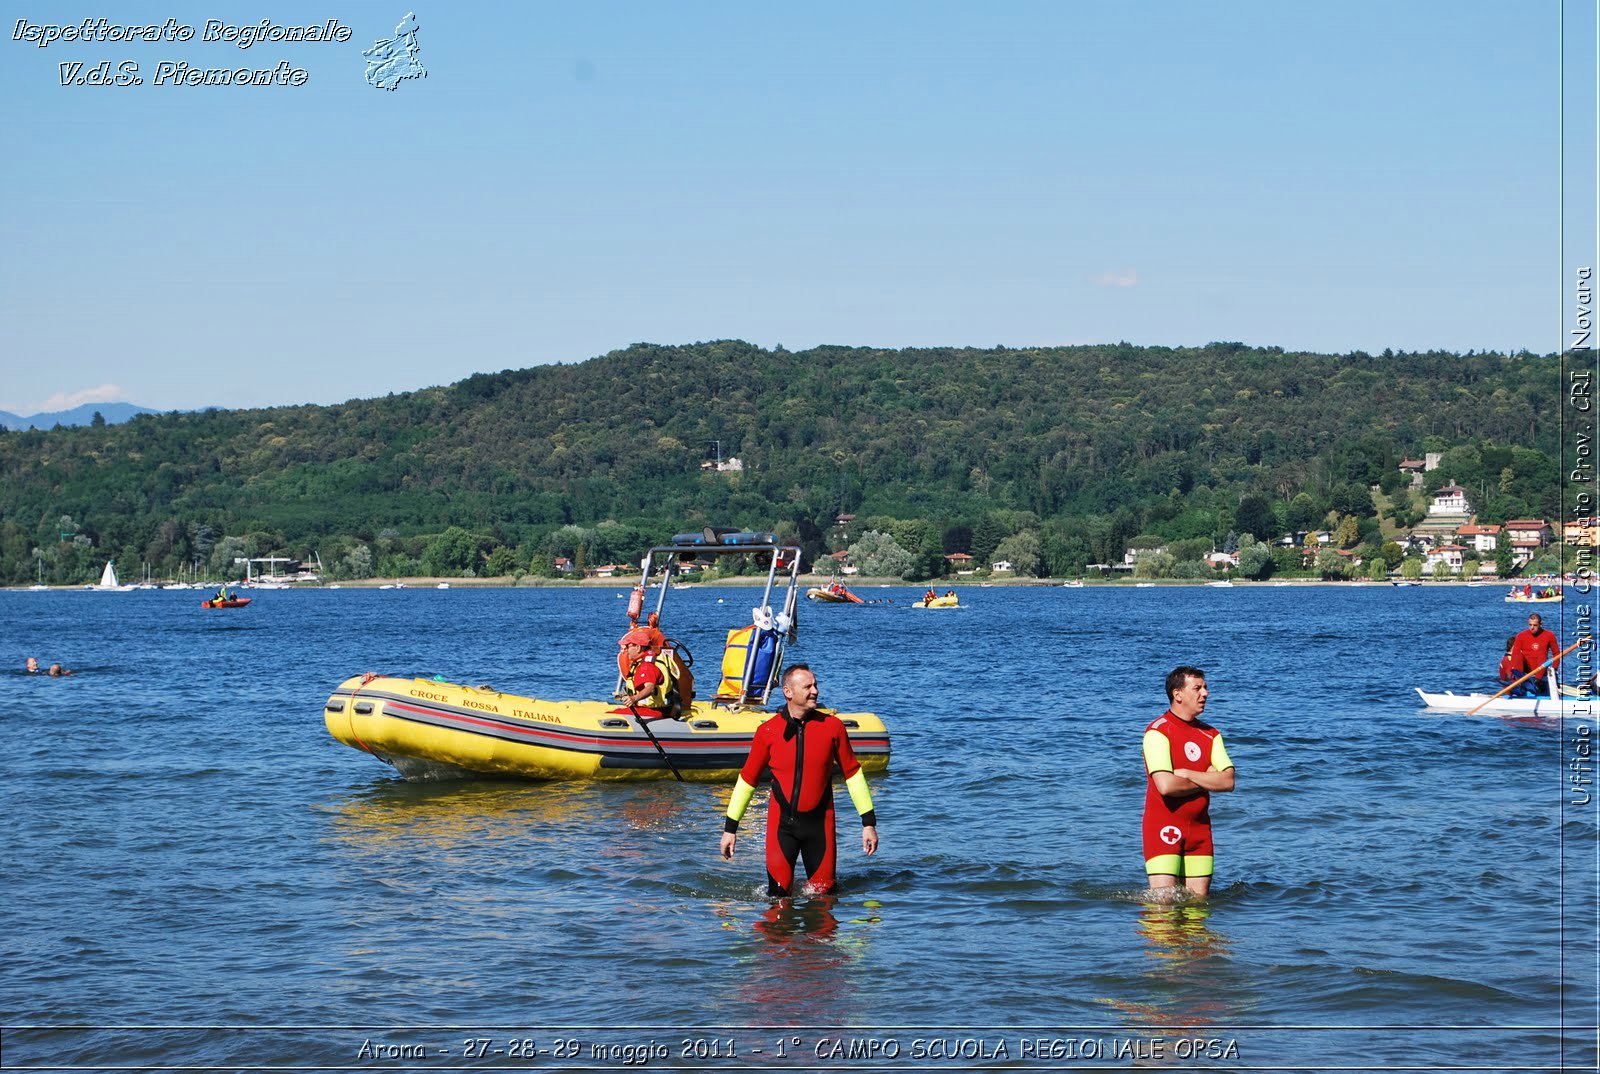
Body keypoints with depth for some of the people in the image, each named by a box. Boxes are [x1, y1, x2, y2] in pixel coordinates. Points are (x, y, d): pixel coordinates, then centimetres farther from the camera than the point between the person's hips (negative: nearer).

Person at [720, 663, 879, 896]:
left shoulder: (832, 726, -2)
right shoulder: (768, 731, -3)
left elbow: (852, 773, 6)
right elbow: (747, 779, 6)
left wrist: (869, 823, 4)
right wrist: (730, 827, 7)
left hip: (820, 822, 1)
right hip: (781, 822, -1)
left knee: (824, 893, 4)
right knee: (779, 893, -5)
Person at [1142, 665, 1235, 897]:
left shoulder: (1210, 734, 10)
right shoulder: (1158, 732, -10)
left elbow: (1228, 782, -2)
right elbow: (1166, 785, -21)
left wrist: (1185, 774, -13)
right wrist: (1207, 780, -6)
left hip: (1199, 826, 6)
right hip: (1164, 827, -6)